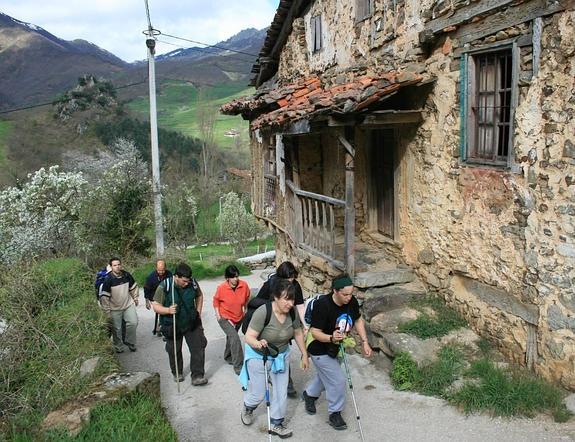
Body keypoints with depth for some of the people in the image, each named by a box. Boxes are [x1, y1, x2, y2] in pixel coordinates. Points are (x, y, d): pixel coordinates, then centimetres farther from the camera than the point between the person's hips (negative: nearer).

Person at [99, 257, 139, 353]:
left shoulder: (127, 275, -7)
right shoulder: (108, 279, -18)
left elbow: (133, 287, 12)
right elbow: (104, 297, -15)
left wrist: (135, 299, 14)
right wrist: (107, 311, -15)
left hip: (129, 304, 3)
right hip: (115, 308, -3)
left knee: (133, 322, -8)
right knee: (117, 329, 6)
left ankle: (129, 342, 14)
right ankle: (119, 347, 25)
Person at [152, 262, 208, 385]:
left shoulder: (193, 283, -10)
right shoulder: (164, 286, -21)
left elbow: (199, 296, 11)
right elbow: (155, 306, -17)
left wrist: (198, 312, 4)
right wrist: (168, 310, -35)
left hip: (192, 323, 2)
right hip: (172, 326, -2)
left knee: (198, 347, -3)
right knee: (174, 351, 14)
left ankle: (197, 376, 6)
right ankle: (177, 374, 37)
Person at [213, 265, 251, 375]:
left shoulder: (244, 285, -18)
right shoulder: (221, 288, -23)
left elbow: (247, 298, 3)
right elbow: (216, 300, -3)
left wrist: (245, 310, 10)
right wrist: (218, 315, -8)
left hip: (239, 317, 4)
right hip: (225, 318, -4)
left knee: (231, 337, 24)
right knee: (235, 339, -18)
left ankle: (228, 357, 50)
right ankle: (238, 366, -11)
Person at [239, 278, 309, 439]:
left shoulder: (292, 312, -17)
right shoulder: (263, 312, -33)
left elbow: (298, 333, 0)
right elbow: (249, 337, -30)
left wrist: (304, 354, 5)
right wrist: (258, 343, -51)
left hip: (281, 355, 4)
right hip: (259, 356, -4)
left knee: (281, 392, 10)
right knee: (258, 394, 7)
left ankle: (276, 424, 32)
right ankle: (247, 408, 43)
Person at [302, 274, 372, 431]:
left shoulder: (352, 301, -17)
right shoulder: (322, 305, -35)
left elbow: (358, 320, 1)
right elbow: (315, 332, -30)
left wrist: (365, 342, -4)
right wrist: (331, 338, -48)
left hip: (336, 348, 7)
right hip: (321, 351, -7)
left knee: (325, 375, 27)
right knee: (337, 381, -4)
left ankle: (309, 394, 56)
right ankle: (335, 413, 21)